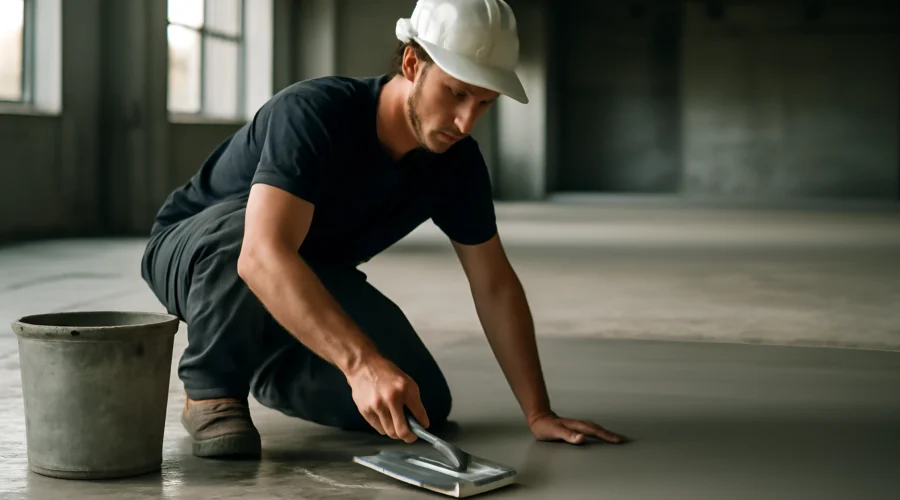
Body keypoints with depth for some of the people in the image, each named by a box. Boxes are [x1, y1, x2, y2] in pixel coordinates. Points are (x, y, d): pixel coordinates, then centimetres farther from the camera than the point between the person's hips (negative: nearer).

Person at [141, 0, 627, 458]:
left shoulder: (456, 161, -14)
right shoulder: (313, 112, -35)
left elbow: (495, 284, -5)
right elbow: (263, 256, -48)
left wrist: (538, 413, -12)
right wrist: (362, 363, -58)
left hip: (314, 276, 6)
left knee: (423, 403, -12)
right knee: (241, 226, -41)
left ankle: (272, 372, 14)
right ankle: (211, 386, -15)